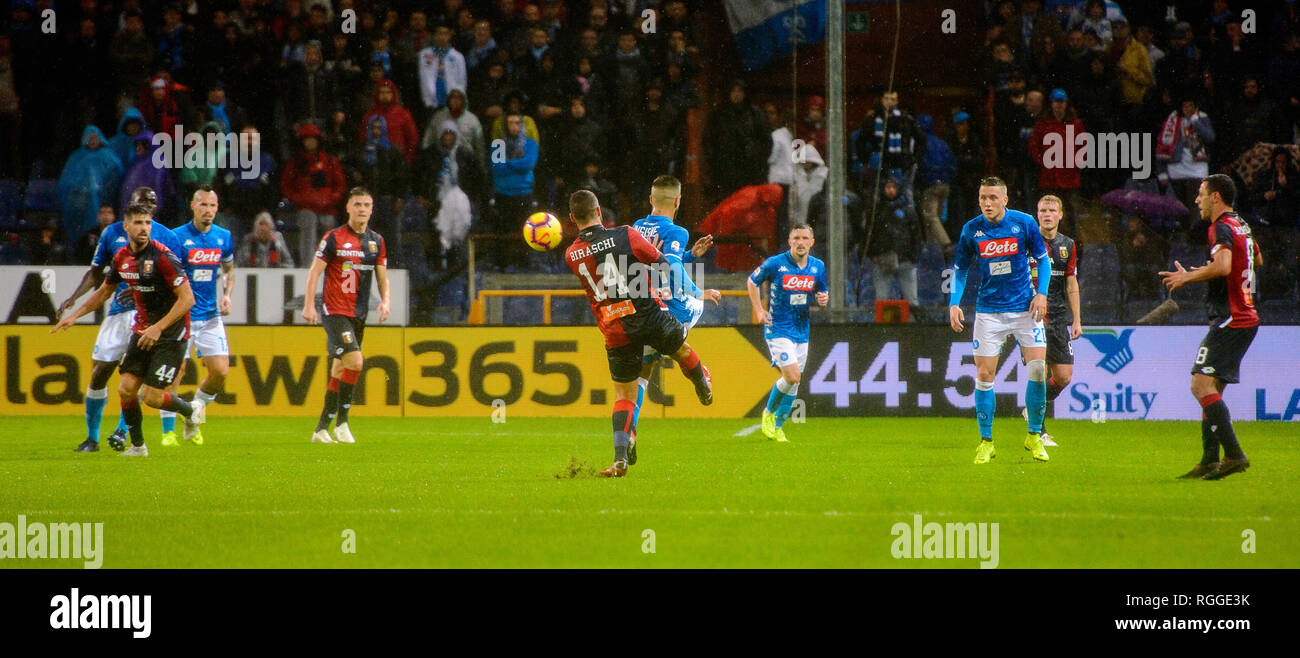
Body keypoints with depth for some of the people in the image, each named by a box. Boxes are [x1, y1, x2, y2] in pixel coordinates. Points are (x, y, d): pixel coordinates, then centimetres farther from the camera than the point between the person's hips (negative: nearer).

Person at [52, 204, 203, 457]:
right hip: (142, 329, 6)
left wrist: (159, 328, -24)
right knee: (126, 389, -4)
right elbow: (104, 291, 21)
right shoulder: (122, 257, 2)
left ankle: (191, 412, 20)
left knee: (151, 396, -9)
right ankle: (138, 445, 14)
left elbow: (187, 298, -20)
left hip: (171, 332, -6)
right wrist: (74, 315, 16)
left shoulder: (163, 256, -19)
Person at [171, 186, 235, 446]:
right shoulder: (178, 237, -8)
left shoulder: (224, 237, 6)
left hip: (211, 316, 4)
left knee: (220, 371, -4)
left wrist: (226, 295, 5)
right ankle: (169, 432, 5)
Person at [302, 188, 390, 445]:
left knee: (340, 371, 8)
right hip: (335, 311, -6)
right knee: (354, 361, -21)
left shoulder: (376, 241, 10)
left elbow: (382, 276, 16)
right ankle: (342, 421, -12)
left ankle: (322, 428, 14)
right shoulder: (334, 238, -5)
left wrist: (385, 300, -3)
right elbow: (315, 271, -4)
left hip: (359, 315, 6)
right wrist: (309, 305, -12)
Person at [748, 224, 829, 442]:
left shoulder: (818, 267, 3)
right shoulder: (775, 264, -11)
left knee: (794, 382, 8)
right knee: (792, 376, -16)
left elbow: (821, 292, 16)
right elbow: (752, 281, 5)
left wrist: (823, 298, -8)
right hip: (778, 328, -5)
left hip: (802, 330, 5)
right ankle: (768, 413, 8)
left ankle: (777, 427, 22)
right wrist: (759, 310, -3)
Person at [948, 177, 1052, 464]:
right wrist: (954, 303, -3)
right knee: (984, 375, -3)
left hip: (1025, 307, 0)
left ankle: (1034, 436, 7)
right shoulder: (971, 229, -3)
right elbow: (960, 269, 8)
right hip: (988, 309, 0)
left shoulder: (1025, 223, -5)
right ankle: (986, 442, 9)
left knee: (1038, 369, -9)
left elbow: (1043, 259, 6)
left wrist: (1041, 293, -7)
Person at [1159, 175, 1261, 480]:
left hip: (1230, 319, -10)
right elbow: (1257, 259, 36)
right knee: (1211, 387, 13)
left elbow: (1223, 266, -31)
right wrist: (1207, 272, 35)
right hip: (1247, 316, 10)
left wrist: (1188, 277, -16)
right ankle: (1210, 460, 12)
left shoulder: (1222, 228, -13)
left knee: (1202, 385, -15)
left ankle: (1234, 454, -21)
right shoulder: (1242, 226, 17)